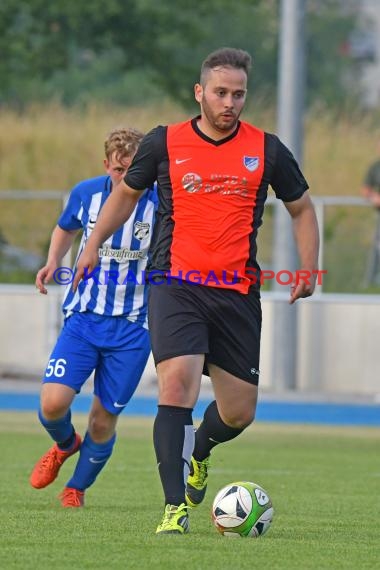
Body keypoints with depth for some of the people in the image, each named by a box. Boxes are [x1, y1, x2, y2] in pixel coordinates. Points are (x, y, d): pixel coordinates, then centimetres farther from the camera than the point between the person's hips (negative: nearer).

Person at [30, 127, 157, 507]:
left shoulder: (162, 205, -10)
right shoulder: (86, 193, -1)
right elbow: (66, 227, 20)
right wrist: (53, 262, 4)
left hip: (132, 328, -1)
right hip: (84, 319, 1)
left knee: (104, 419, 1)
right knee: (53, 402, -16)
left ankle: (77, 488, 27)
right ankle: (65, 444, 20)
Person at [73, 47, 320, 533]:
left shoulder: (266, 149, 5)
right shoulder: (164, 143, 3)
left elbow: (301, 209, 18)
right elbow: (127, 192, 19)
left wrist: (308, 267, 4)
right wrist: (93, 245, 10)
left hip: (238, 292, 2)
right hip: (175, 286, -2)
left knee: (239, 413, 4)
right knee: (178, 382, -23)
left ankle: (198, 452, 40)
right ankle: (175, 507, -19)